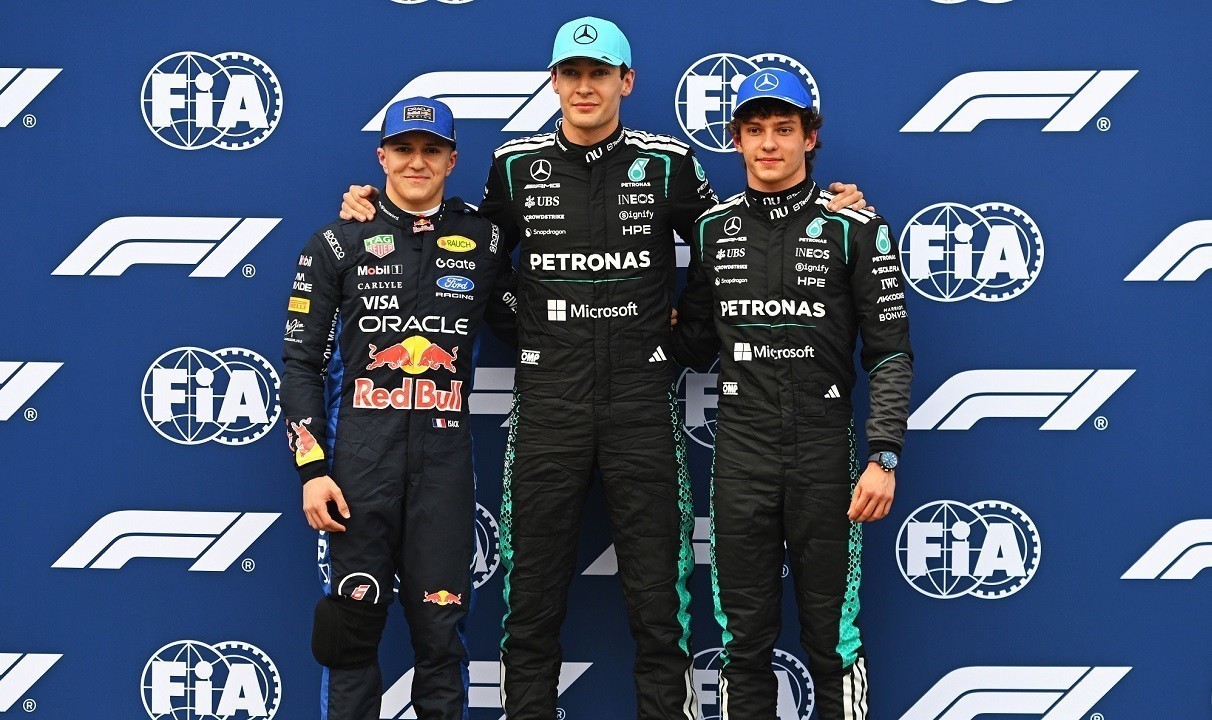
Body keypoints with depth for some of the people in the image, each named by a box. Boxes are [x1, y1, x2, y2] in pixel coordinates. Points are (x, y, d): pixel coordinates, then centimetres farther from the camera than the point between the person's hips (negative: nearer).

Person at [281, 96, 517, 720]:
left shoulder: (482, 241, 10)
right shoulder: (338, 244, 4)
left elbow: (524, 331, 16)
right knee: (351, 626, 2)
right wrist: (312, 470, -5)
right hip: (359, 458, -1)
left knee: (440, 629, 2)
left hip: (444, 460, 1)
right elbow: (301, 363, 3)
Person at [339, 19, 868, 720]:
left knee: (658, 600, 3)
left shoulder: (669, 162, 4)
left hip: (642, 402, -1)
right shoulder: (517, 164, 7)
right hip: (548, 405, 1)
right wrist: (375, 208, 13)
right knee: (534, 596, 6)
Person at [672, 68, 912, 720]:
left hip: (824, 451, -2)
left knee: (832, 637, 2)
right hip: (741, 453, 3)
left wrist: (883, 458, -10)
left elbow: (890, 352, -3)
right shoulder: (713, 228, 9)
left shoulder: (855, 228, -1)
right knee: (744, 638, 8)